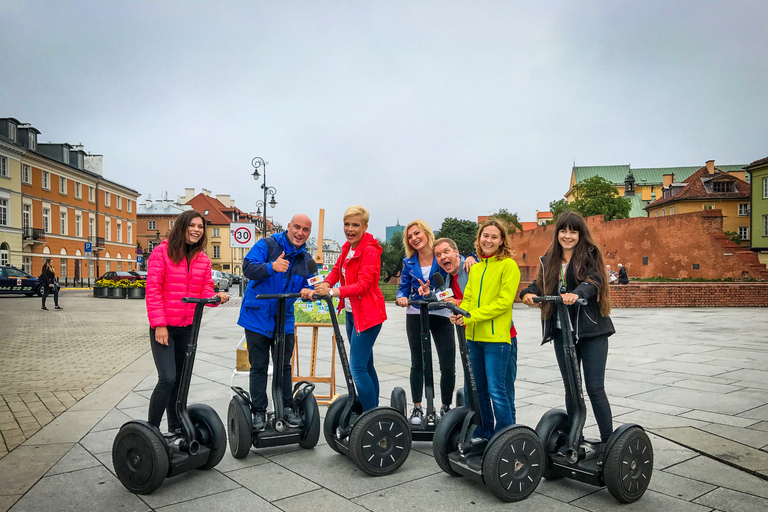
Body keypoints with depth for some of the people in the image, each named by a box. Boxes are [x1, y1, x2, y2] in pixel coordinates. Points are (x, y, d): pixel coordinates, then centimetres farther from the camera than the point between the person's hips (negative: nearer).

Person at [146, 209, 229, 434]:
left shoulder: (203, 259, 9)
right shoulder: (162, 252, -7)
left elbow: (205, 290, 7)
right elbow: (153, 289, -11)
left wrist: (215, 296, -17)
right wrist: (159, 324, -16)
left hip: (188, 328, 6)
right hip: (163, 327, -6)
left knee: (181, 380, 15)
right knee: (168, 378, -14)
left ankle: (176, 429, 28)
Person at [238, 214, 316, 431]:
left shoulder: (307, 260, 8)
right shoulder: (267, 245, -9)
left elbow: (310, 284, 11)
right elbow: (247, 267, -20)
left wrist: (308, 291, -14)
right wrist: (271, 267, -38)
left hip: (284, 320, 4)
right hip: (257, 316, -4)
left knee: (284, 366, 12)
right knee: (258, 366, 5)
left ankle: (287, 407, 24)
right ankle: (259, 412, 15)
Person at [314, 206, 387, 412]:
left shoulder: (370, 251, -17)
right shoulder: (347, 247, 12)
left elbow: (363, 284, -25)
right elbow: (337, 269, 12)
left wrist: (333, 292, -36)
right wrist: (326, 283, -11)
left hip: (367, 314, -9)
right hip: (351, 313, 9)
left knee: (357, 368, -13)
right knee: (366, 365, 16)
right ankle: (373, 409, 27)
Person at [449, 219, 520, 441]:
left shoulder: (508, 265, -6)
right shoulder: (475, 267, 15)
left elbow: (504, 302, -14)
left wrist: (472, 316, -19)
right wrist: (460, 313, -7)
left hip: (496, 337, -7)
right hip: (473, 336, 7)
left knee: (496, 389, -5)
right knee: (479, 388, 15)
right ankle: (484, 431, 30)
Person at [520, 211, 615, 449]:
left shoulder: (590, 255, -3)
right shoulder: (549, 259, 12)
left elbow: (594, 280, -19)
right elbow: (540, 284, 8)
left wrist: (577, 293, -40)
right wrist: (528, 293, -16)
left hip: (591, 331, -5)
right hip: (561, 332, 5)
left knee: (595, 388, -5)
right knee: (570, 387, 14)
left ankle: (608, 441, 6)